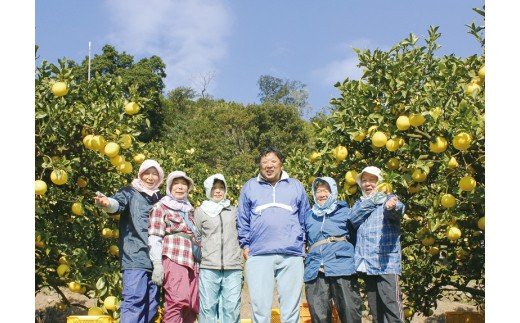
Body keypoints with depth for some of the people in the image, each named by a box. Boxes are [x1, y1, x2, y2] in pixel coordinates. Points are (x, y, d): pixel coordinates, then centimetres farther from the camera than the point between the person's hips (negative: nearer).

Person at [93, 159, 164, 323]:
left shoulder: (161, 200, 20)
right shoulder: (130, 193, 4)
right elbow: (118, 203, -19)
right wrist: (107, 203, -41)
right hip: (135, 257, -6)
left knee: (152, 302, 8)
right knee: (134, 299, -15)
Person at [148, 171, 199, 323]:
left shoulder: (189, 209, 25)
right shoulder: (161, 207, 6)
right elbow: (154, 238, -3)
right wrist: (157, 265, -13)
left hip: (192, 262, 6)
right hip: (173, 260, -6)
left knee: (191, 307, 2)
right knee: (177, 301, -19)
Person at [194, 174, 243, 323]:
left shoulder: (234, 211, 16)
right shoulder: (201, 211, 11)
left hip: (233, 268, 1)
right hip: (208, 268, -1)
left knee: (232, 308, -1)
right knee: (207, 307, -2)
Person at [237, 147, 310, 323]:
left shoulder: (296, 186, 15)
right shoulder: (249, 187, 14)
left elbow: (304, 218, 18)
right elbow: (243, 221, 15)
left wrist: (302, 242, 9)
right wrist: (245, 244, 7)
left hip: (292, 256, 1)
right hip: (259, 255, 0)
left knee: (291, 308, 1)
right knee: (260, 308, -2)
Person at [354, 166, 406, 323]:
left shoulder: (388, 199, -1)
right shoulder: (358, 204, 16)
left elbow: (398, 209, -25)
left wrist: (392, 207, -48)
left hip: (386, 261, -6)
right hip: (366, 263, 6)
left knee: (391, 303, -11)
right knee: (374, 305, 11)